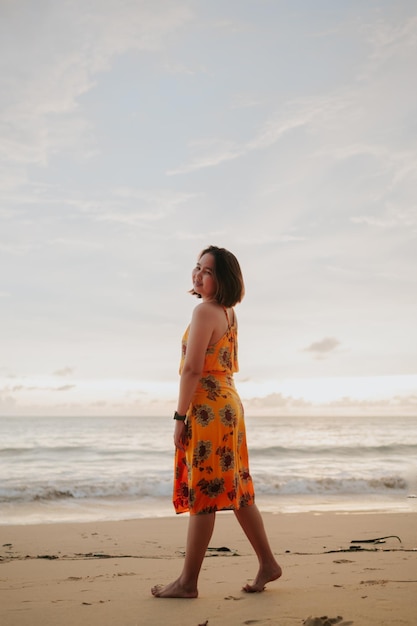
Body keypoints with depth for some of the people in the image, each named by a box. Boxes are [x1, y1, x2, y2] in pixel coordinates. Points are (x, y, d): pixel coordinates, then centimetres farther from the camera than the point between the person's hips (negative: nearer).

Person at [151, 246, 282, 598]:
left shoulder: (204, 311, -12)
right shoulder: (229, 313, 15)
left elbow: (192, 369, -18)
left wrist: (180, 417, -16)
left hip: (208, 408, -10)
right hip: (229, 403, 10)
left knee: (202, 495, -4)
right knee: (235, 490, 15)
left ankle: (188, 582, 4)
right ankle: (268, 564, 22)